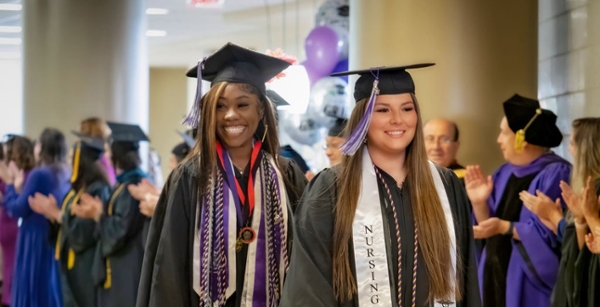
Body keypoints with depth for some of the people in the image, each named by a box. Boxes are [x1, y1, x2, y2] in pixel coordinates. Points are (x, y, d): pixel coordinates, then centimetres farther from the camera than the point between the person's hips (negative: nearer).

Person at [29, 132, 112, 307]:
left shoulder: (99, 191, -18)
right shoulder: (79, 189, 12)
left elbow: (83, 234, -22)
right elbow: (66, 228, 16)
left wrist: (56, 213, -14)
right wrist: (50, 214, 0)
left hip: (89, 270, -10)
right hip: (73, 268, 10)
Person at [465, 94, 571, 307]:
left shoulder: (556, 174, -14)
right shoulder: (505, 173, 11)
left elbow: (551, 234, -21)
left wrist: (505, 227, -25)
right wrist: (479, 203, -4)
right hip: (498, 277, 8)